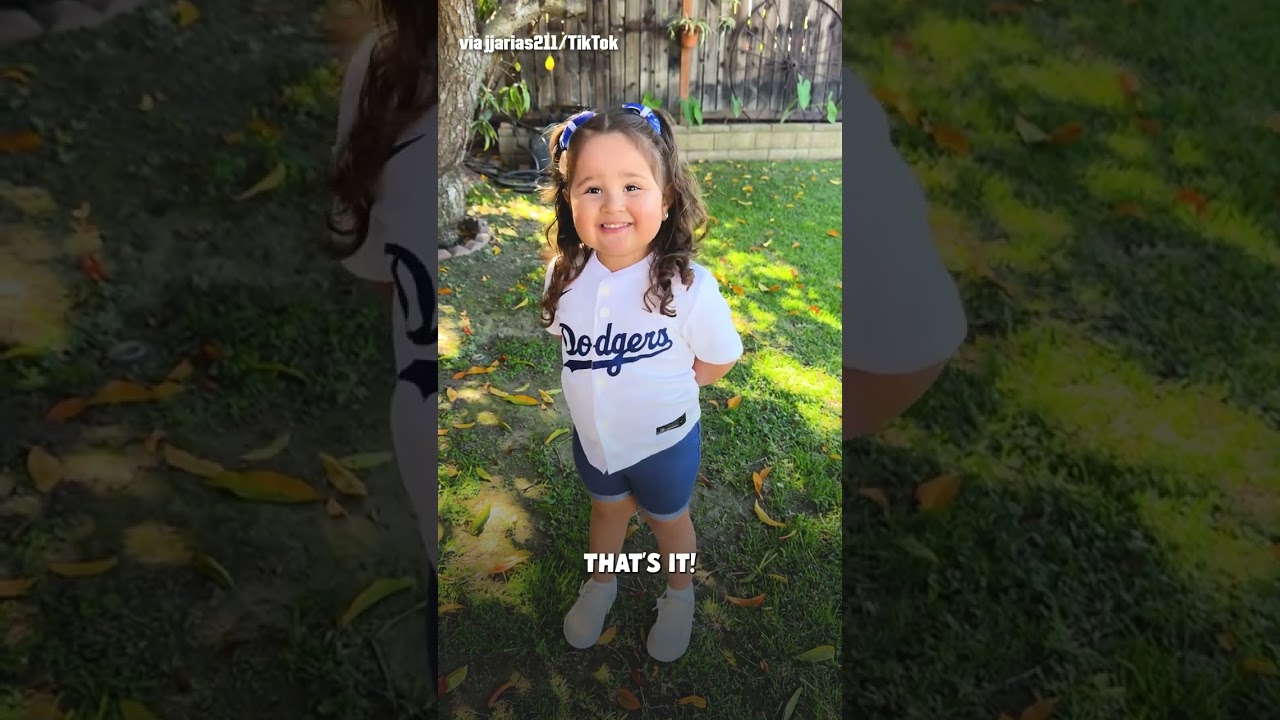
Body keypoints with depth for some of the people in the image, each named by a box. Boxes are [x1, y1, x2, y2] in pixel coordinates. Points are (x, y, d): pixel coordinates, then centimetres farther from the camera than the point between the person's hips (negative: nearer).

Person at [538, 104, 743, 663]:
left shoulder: (688, 286, -31)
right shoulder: (564, 274, -19)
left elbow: (714, 364, -16)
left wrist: (653, 387, -12)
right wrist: (607, 384, -7)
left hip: (664, 438, -3)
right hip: (591, 432, 3)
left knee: (667, 518, 24)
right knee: (607, 509, 29)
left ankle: (679, 596, 54)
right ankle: (601, 585, 59)